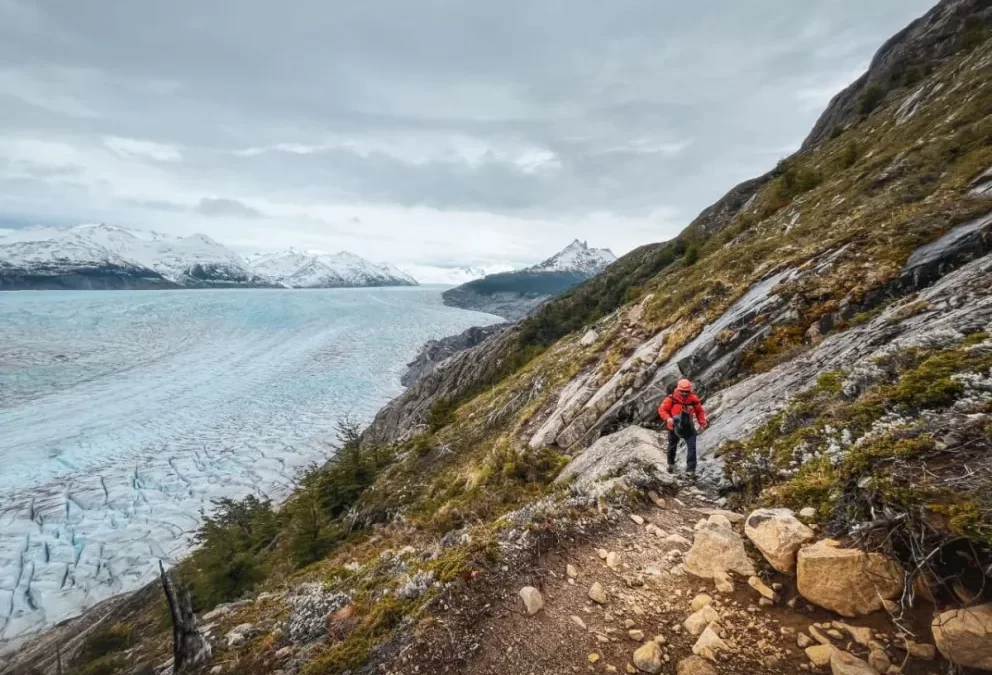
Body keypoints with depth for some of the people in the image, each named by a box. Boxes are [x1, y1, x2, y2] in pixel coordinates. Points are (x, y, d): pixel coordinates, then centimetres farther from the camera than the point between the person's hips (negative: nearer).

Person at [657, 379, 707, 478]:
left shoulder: (694, 399, -7)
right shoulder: (671, 399, -16)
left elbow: (700, 411, 7)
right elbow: (662, 409, -12)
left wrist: (702, 422, -3)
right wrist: (668, 418, -28)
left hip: (688, 426, 1)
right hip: (674, 426, -1)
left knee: (692, 447, -10)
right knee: (672, 446, 19)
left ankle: (690, 470, -4)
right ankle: (671, 464, 45)